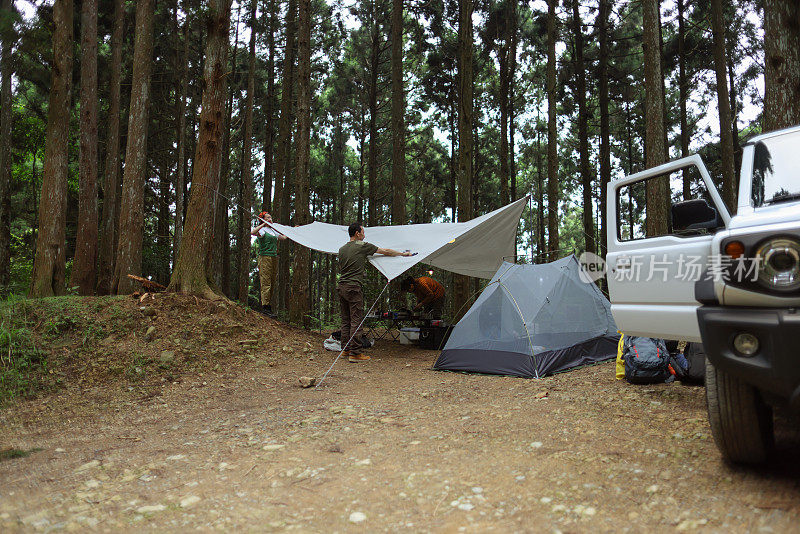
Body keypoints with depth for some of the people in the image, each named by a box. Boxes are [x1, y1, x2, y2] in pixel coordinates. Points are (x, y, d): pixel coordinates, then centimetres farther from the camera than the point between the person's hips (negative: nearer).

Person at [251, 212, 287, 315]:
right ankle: (265, 306, -8)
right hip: (265, 257, -8)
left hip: (274, 257, 8)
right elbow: (252, 232, -26)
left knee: (271, 282, 9)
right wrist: (263, 224, -25)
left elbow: (283, 237, 28)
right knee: (266, 282, -9)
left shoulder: (273, 230, 18)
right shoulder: (262, 230, -6)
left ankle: (267, 303, 16)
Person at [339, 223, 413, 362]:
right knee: (356, 321, -5)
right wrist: (403, 254, 16)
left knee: (345, 320, 13)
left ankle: (346, 349, 18)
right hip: (354, 288, -7)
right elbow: (386, 252, 3)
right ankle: (355, 353, -6)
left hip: (341, 287, 7)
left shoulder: (342, 249, 14)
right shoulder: (363, 246, -4)